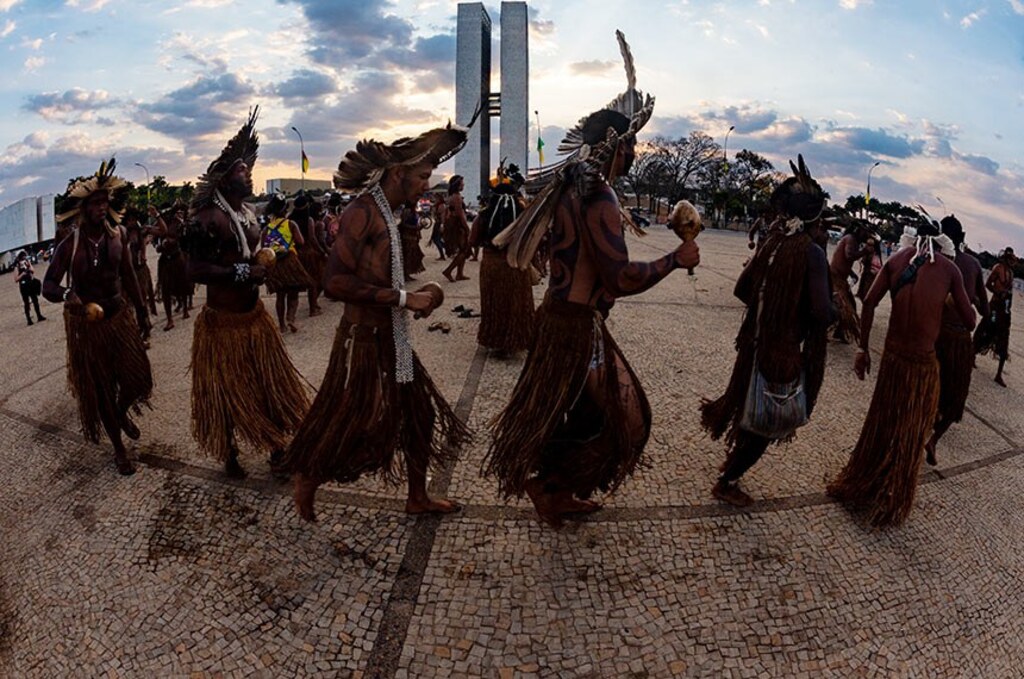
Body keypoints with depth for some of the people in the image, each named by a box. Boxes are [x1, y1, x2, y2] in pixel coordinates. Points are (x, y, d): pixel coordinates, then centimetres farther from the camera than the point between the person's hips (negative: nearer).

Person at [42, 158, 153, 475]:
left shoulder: (118, 235, -4)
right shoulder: (70, 245, -16)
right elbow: (48, 285, -16)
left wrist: (141, 311, 13)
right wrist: (67, 295, -39)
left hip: (119, 315, 3)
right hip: (85, 323, -3)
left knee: (137, 375, 3)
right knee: (101, 389, 7)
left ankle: (122, 412, 39)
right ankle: (119, 448, 23)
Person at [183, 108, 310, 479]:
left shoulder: (250, 213, 8)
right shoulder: (206, 219, -18)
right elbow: (195, 270, -25)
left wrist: (263, 262, 6)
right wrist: (240, 272, -27)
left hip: (255, 315, 7)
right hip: (222, 321, -7)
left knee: (271, 385, 13)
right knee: (225, 393, 8)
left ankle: (278, 450, 27)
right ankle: (229, 456, 27)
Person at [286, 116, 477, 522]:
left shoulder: (387, 215, 11)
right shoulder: (362, 213, -18)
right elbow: (336, 282, -27)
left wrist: (412, 302, 5)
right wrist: (403, 298, -24)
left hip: (391, 338, 9)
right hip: (364, 340, -9)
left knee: (418, 413, 14)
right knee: (344, 425, 5)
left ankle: (418, 498, 30)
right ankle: (306, 485, 31)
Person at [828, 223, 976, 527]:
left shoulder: (898, 258, 3)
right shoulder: (949, 268, -3)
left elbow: (869, 302, -3)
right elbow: (970, 322, 0)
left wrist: (863, 349, 4)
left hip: (892, 356, 2)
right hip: (924, 362, -2)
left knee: (879, 425, 21)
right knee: (909, 437, 13)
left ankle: (855, 487, 36)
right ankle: (890, 506, 27)